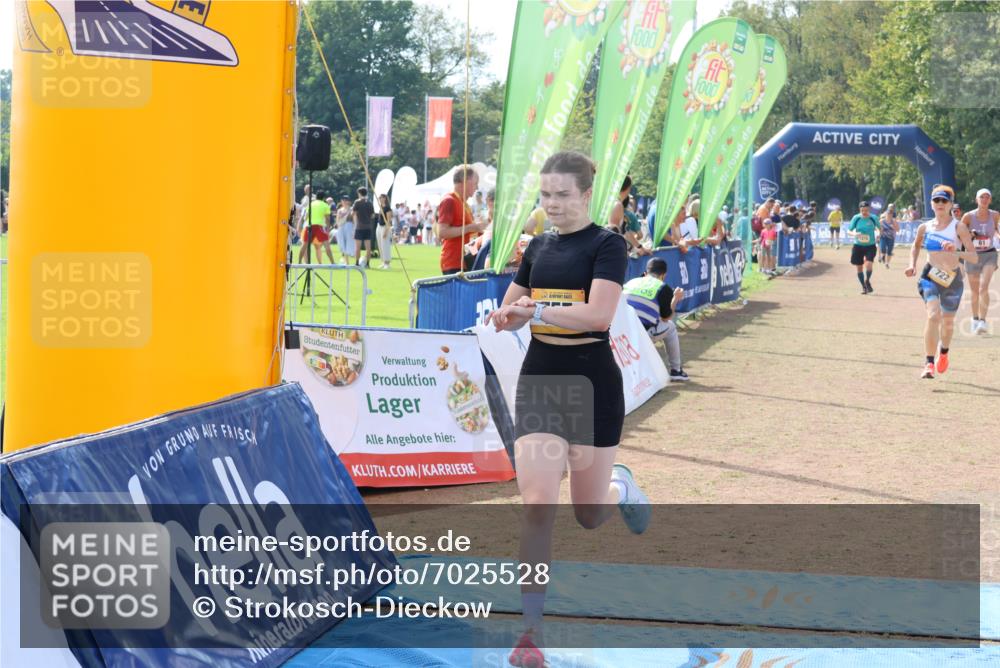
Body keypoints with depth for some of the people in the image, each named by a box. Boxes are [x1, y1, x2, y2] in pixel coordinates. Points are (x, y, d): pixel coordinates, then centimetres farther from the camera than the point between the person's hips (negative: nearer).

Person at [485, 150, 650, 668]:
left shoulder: (607, 245, -7)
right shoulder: (538, 247, 9)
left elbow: (599, 313, -22)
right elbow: (510, 311, 18)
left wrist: (536, 309, -27)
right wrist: (507, 317, -5)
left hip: (591, 387, -3)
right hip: (538, 384, 4)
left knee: (588, 516, 8)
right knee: (537, 504, -10)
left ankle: (620, 485, 45)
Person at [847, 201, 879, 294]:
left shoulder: (873, 218, -6)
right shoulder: (856, 218, -6)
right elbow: (849, 231, 1)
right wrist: (854, 234, -22)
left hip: (870, 246, -1)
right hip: (858, 246, 1)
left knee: (868, 264, -21)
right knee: (859, 268, 5)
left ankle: (867, 281, 6)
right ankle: (863, 286, 25)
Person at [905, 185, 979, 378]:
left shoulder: (959, 228, -9)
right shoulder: (925, 227, 1)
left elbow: (974, 257, -15)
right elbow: (916, 246, 24)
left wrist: (956, 252, -32)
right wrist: (912, 264, 8)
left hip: (952, 278, 0)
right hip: (930, 276, 0)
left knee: (948, 321, 15)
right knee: (933, 316, -22)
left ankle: (943, 352, 48)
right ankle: (929, 364, -22)